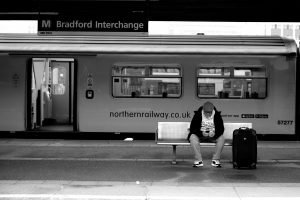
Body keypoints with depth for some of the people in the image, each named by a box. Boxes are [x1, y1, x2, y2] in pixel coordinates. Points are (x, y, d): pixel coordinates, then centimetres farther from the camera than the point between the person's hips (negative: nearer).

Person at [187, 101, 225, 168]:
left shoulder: (217, 115, -7)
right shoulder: (198, 114, -10)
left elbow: (221, 129, -7)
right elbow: (192, 128, -11)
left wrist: (214, 133, -28)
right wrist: (202, 133, -27)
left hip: (213, 135, 1)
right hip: (200, 135, -1)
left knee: (221, 138, -29)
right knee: (192, 137, -33)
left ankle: (215, 160, -19)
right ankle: (199, 160, -30)